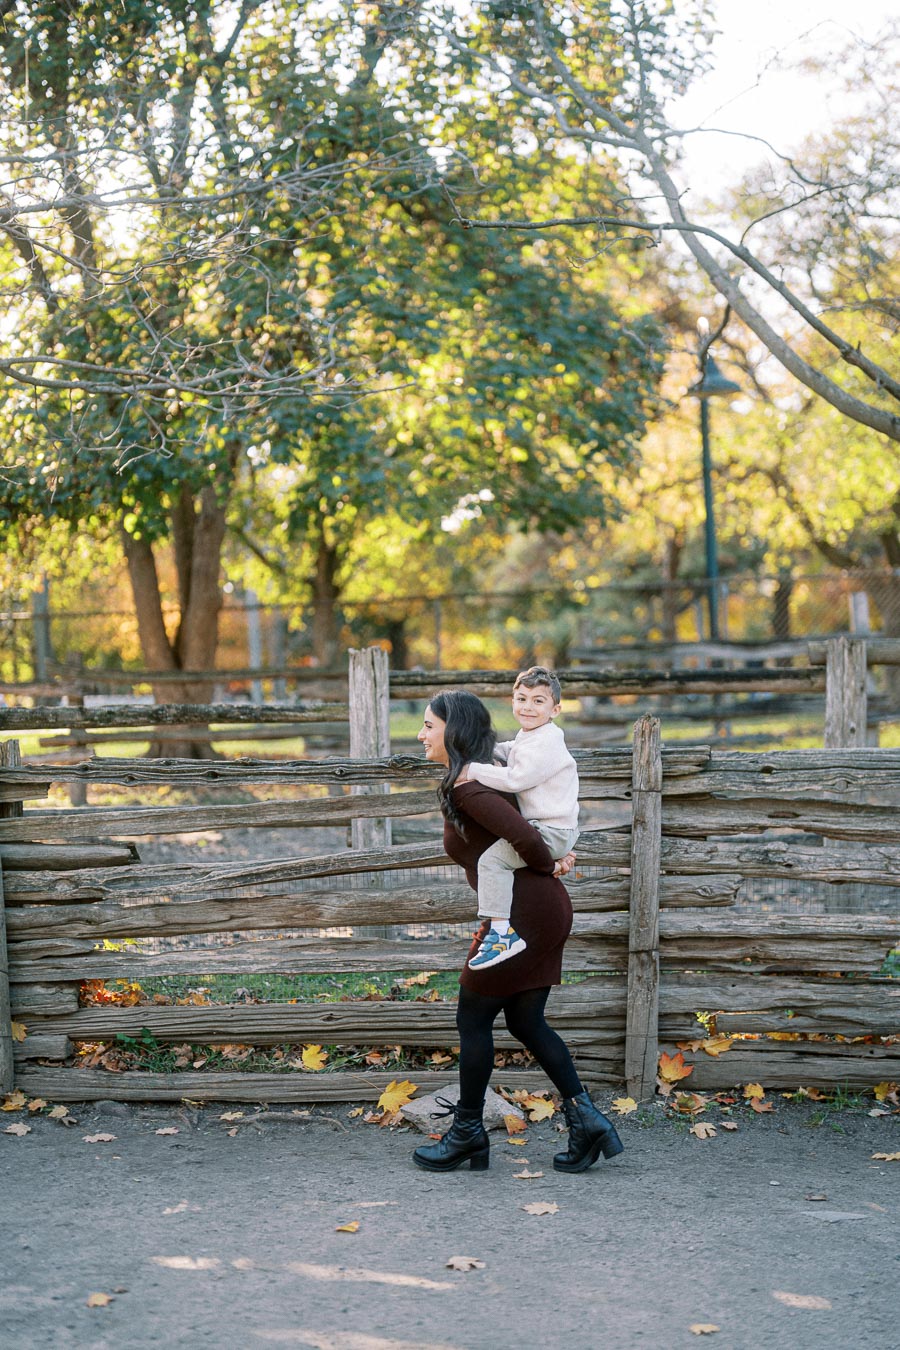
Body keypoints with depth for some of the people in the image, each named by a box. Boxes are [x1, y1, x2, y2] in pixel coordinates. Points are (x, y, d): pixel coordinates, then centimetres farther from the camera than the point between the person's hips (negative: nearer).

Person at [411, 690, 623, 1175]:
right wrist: (554, 859, 8)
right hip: (546, 908, 10)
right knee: (526, 1022, 16)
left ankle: (467, 1135, 16)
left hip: (523, 913, -10)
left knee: (473, 1020, 4)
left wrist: (548, 865, -9)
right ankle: (586, 1119, 14)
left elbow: (523, 835, -28)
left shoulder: (465, 788, -17)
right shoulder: (482, 776, 15)